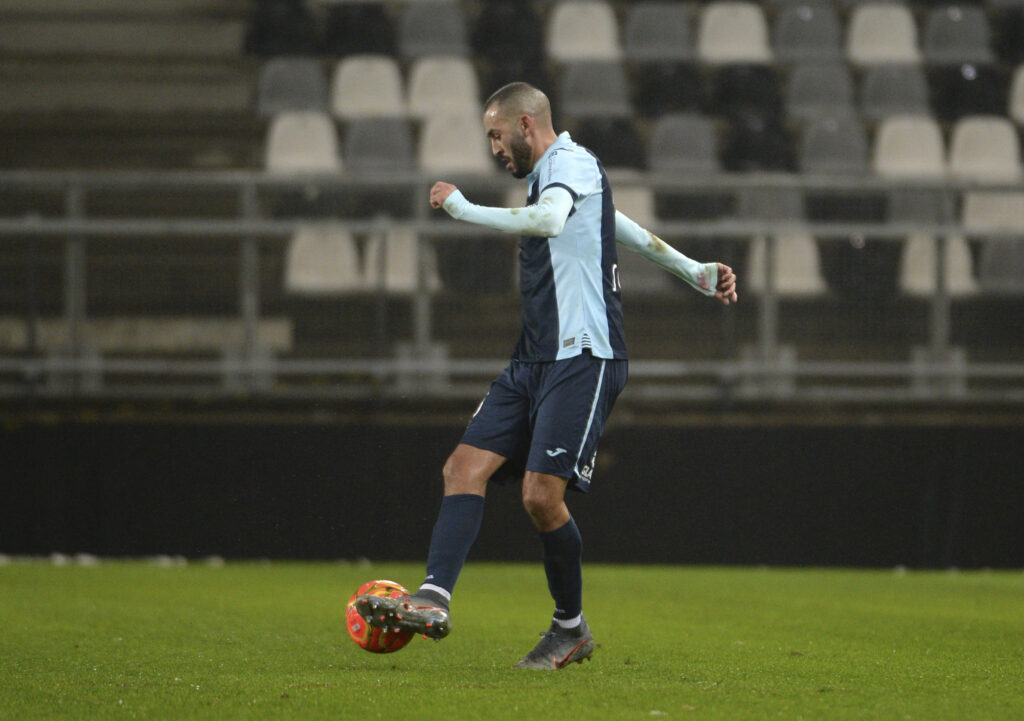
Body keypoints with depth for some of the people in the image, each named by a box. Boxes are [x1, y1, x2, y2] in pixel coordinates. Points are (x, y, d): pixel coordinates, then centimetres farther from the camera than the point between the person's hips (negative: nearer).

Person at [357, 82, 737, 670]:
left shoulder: (572, 161, -8)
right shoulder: (549, 177, 24)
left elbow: (550, 220, -30)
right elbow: (628, 230, 33)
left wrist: (462, 208, -21)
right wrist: (697, 274, 35)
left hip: (584, 361, -10)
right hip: (534, 360, 10)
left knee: (542, 495, -14)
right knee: (467, 465, -7)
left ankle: (572, 628, 4)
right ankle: (434, 600, -19)